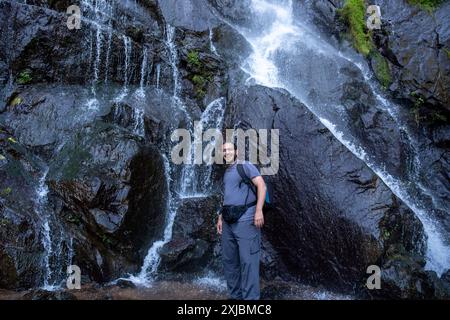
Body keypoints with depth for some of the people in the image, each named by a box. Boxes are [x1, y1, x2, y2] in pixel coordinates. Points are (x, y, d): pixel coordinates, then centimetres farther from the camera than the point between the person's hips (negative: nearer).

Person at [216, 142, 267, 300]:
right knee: (229, 260, 11)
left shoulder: (246, 166, -3)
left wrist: (259, 210, -21)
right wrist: (220, 217, 18)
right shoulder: (225, 173, 20)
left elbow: (261, 185, -12)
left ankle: (250, 297, -4)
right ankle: (235, 295, 21)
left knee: (248, 261, -9)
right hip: (228, 222, 8)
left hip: (245, 220, -8)